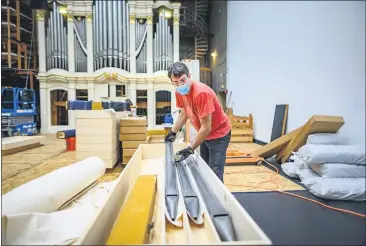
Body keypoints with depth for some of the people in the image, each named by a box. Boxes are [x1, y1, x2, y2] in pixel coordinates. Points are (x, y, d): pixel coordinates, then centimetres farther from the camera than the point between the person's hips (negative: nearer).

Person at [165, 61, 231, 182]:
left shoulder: (202, 92, -31)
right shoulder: (179, 92, -8)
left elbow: (206, 128, -29)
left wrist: (190, 149, -25)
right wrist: (173, 132, 14)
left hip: (218, 134, -7)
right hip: (205, 134, 8)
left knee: (214, 174, -10)